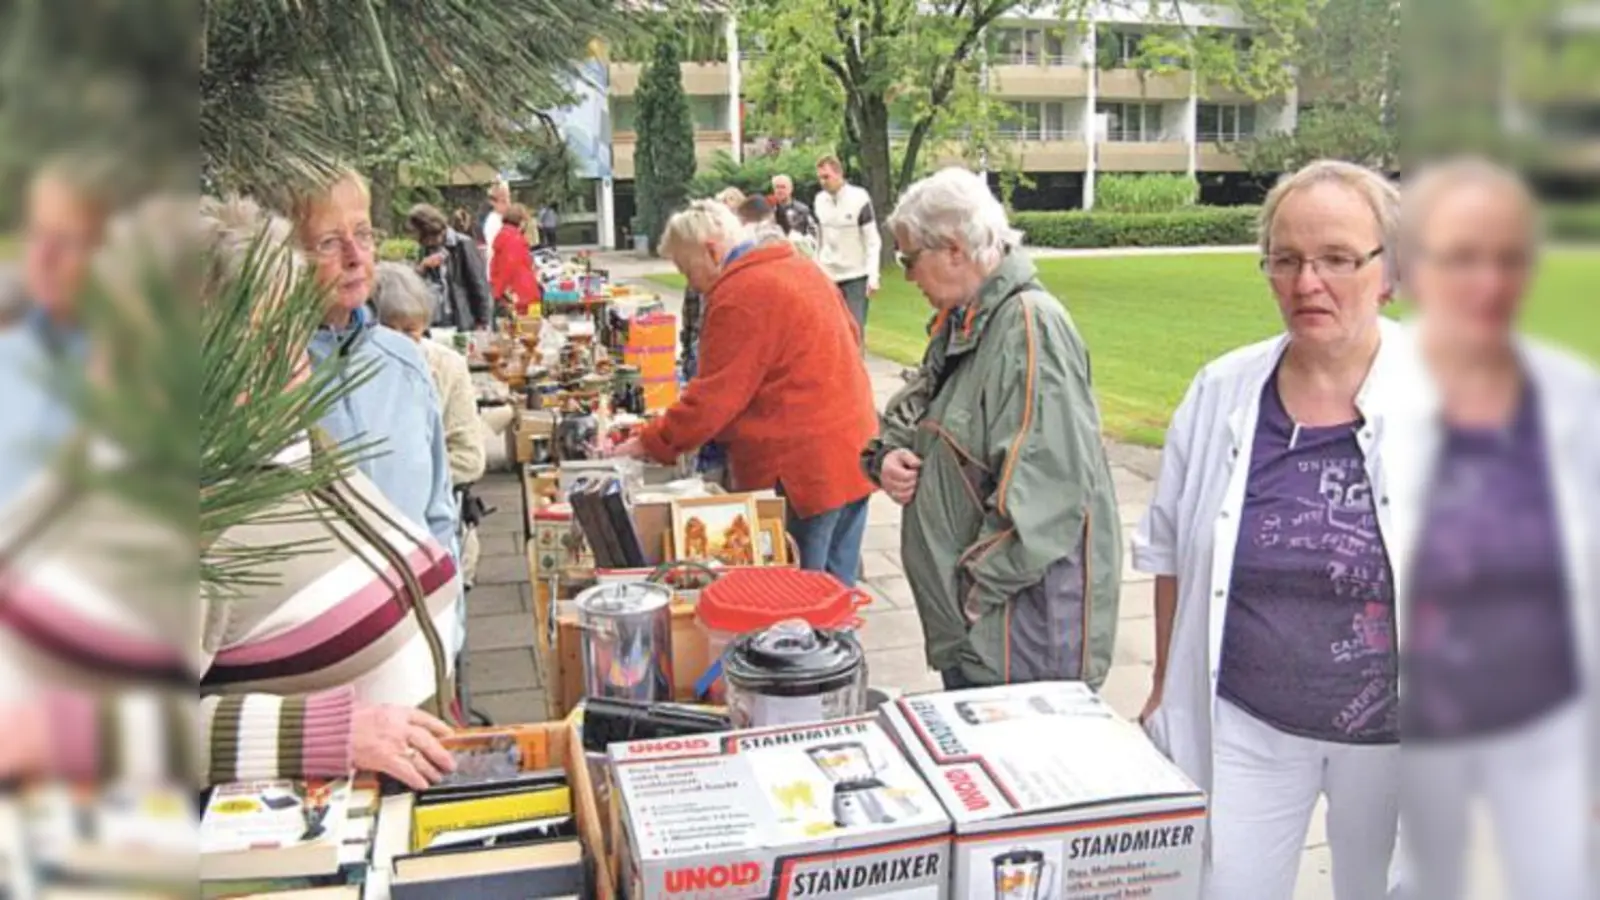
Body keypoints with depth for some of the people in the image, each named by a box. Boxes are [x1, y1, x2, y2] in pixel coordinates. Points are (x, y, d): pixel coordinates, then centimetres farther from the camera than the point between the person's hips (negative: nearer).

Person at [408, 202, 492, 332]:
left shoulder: (462, 245, -7)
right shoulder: (424, 250, 12)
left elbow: (479, 284, -8)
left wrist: (482, 323, -9)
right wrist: (422, 267, -8)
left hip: (463, 325, -5)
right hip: (433, 325, 5)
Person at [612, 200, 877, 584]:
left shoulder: (739, 297, -16)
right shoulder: (799, 266, 11)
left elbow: (713, 397, -18)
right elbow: (849, 335, 19)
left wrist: (648, 444, -9)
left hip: (806, 466, -9)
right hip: (853, 449, 9)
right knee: (838, 586, 15)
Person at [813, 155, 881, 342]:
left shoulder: (859, 198, -11)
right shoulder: (819, 201, 4)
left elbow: (873, 241, -9)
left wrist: (873, 276, -15)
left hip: (855, 276, -4)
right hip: (828, 276, 5)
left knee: (855, 329, -5)